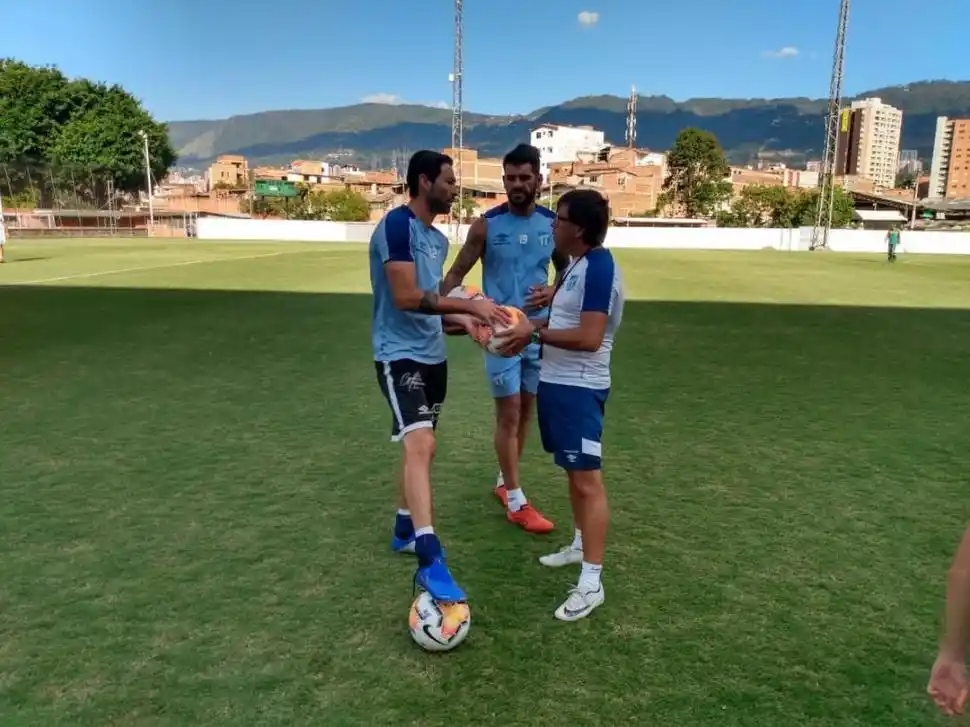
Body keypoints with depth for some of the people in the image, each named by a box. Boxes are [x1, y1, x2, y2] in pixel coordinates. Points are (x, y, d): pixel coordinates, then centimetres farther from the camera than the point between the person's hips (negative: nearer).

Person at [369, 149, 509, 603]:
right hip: (400, 355, -10)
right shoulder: (398, 225, -15)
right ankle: (430, 563, -24)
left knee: (422, 447, 17)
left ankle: (405, 530, 35)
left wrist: (467, 321, 7)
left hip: (432, 354, 10)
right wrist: (469, 305, -22)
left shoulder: (437, 238, 13)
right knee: (419, 444, -21)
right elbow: (407, 297, -24)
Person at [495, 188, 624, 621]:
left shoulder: (599, 268, -19)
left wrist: (535, 333, -17)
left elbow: (589, 337, -25)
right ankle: (580, 546, 37)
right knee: (573, 472, 20)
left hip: (580, 388, -10)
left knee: (588, 479, -6)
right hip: (558, 382, 10)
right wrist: (533, 326, 7)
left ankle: (591, 583, 1)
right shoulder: (577, 264, 12)